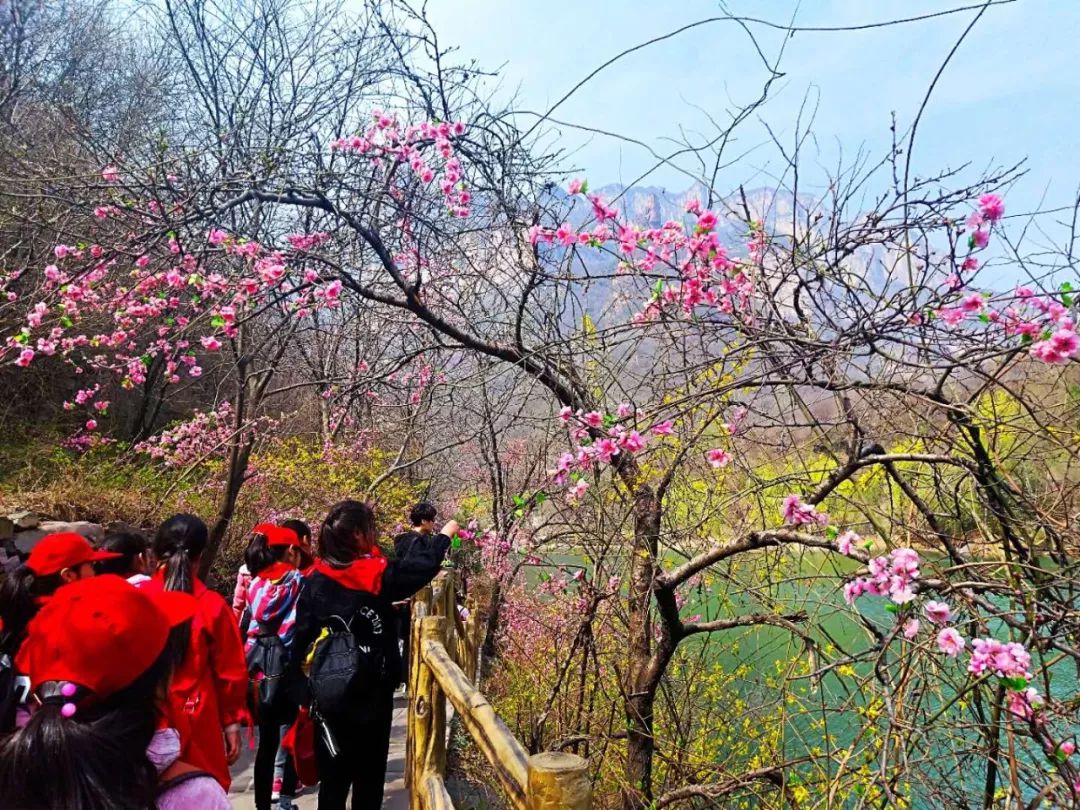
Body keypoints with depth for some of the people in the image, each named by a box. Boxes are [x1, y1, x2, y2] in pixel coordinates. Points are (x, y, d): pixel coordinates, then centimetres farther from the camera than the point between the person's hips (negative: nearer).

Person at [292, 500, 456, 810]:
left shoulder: (314, 580, -5)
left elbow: (302, 637, -1)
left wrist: (306, 678, 9)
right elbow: (423, 566, -3)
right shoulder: (379, 575, -14)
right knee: (369, 774, 13)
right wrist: (446, 534, 13)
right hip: (372, 691, -3)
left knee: (332, 774, 13)